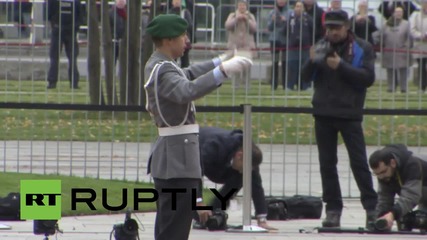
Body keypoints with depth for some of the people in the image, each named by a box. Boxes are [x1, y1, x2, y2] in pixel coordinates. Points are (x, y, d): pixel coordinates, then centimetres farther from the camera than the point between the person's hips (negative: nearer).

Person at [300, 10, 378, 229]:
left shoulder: (362, 48, -1)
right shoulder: (321, 47, 9)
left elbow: (368, 78, -11)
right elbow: (306, 77, 7)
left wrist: (341, 66, -20)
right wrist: (312, 61, -14)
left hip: (349, 114, -4)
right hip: (323, 114, 4)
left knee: (359, 162, -5)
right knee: (327, 164, 4)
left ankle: (371, 208, 1)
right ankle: (333, 209, 9)